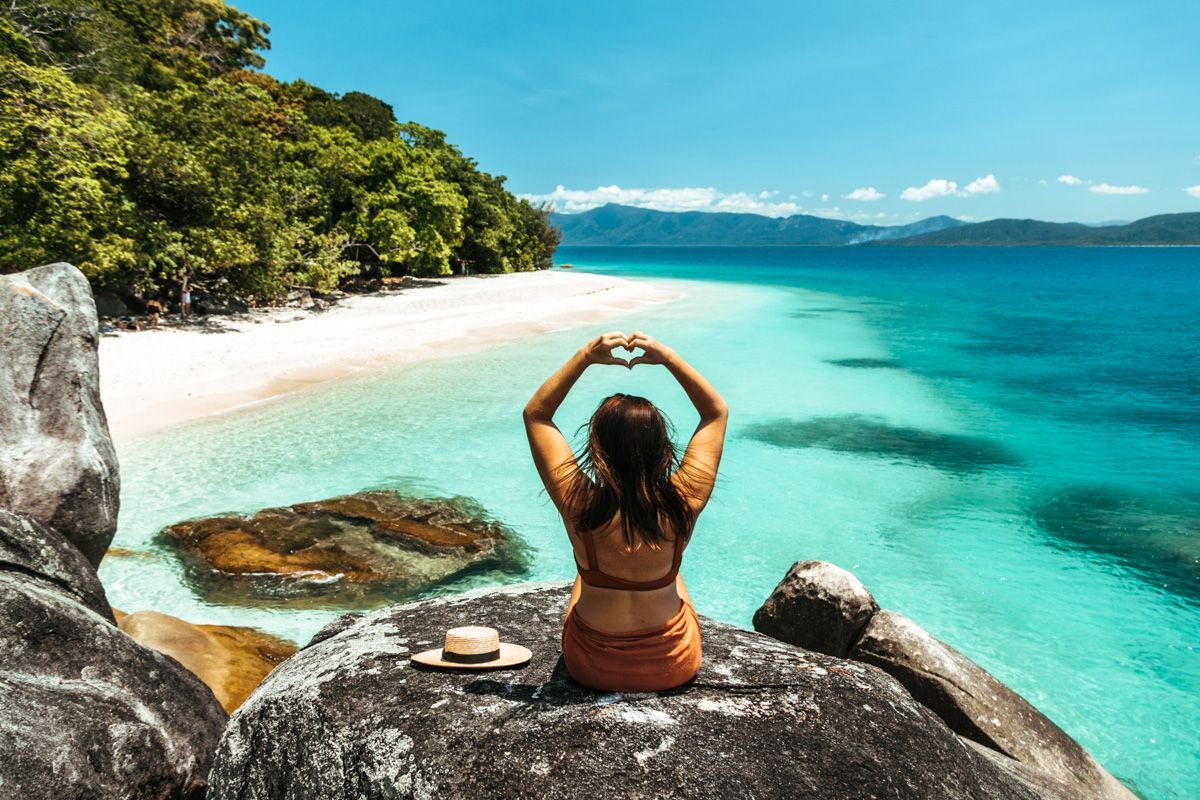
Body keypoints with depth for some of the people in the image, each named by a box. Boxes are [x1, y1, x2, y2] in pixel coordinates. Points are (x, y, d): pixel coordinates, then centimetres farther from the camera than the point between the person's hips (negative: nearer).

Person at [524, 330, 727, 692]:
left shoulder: (580, 504, -27)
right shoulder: (682, 502, -24)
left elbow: (536, 413, -11)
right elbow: (717, 412, -8)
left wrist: (585, 356, -15)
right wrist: (668, 357, -13)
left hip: (592, 669, 0)